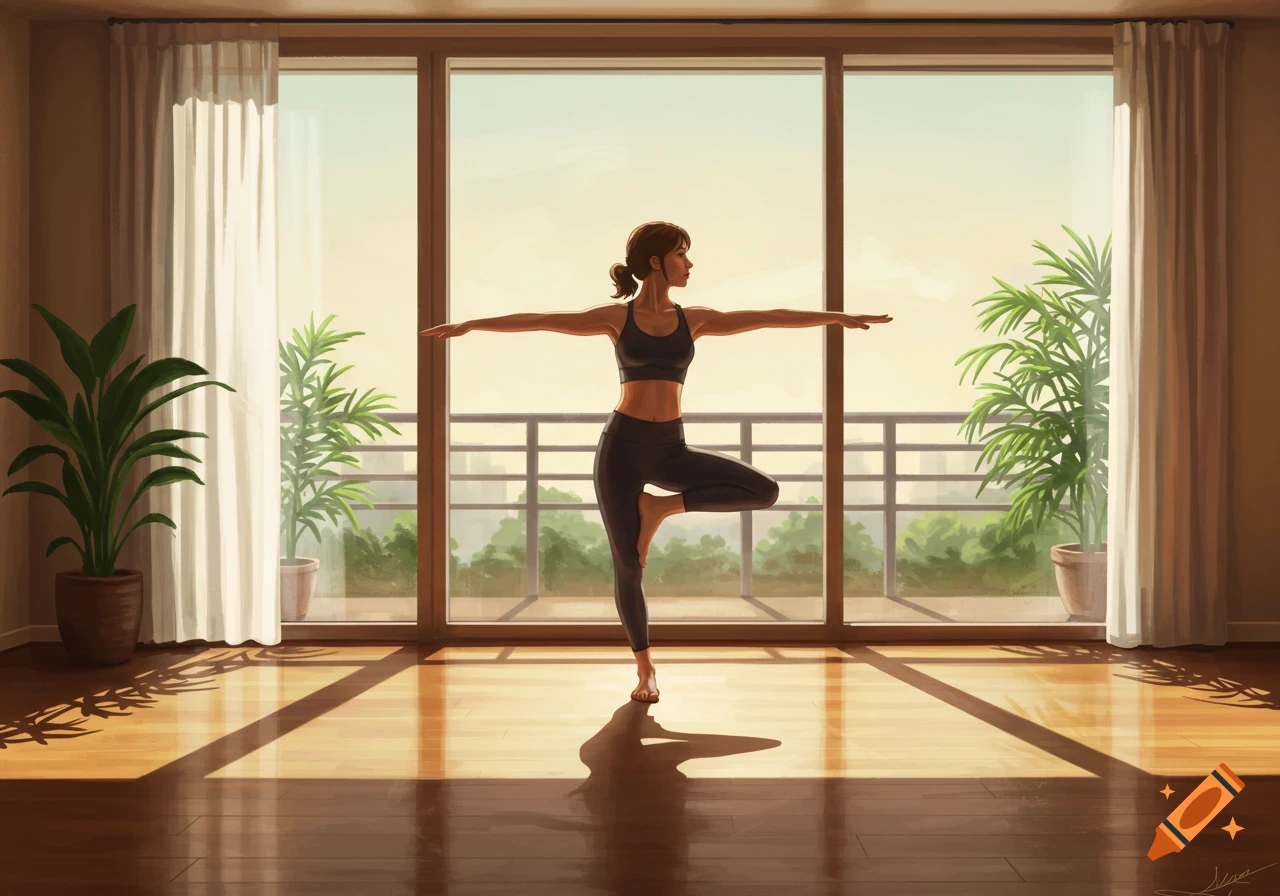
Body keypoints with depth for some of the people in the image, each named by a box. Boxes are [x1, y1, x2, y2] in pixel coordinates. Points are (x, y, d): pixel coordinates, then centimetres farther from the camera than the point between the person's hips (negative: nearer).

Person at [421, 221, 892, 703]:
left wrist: (840, 316, 10)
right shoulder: (616, 317, -1)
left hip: (671, 448, 3)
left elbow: (770, 317, 8)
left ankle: (660, 507, 0)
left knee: (765, 490, -12)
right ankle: (644, 668, 17)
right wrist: (471, 324, -7)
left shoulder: (694, 319, 7)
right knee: (627, 565, -2)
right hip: (623, 445, -3)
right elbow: (537, 319, -3)